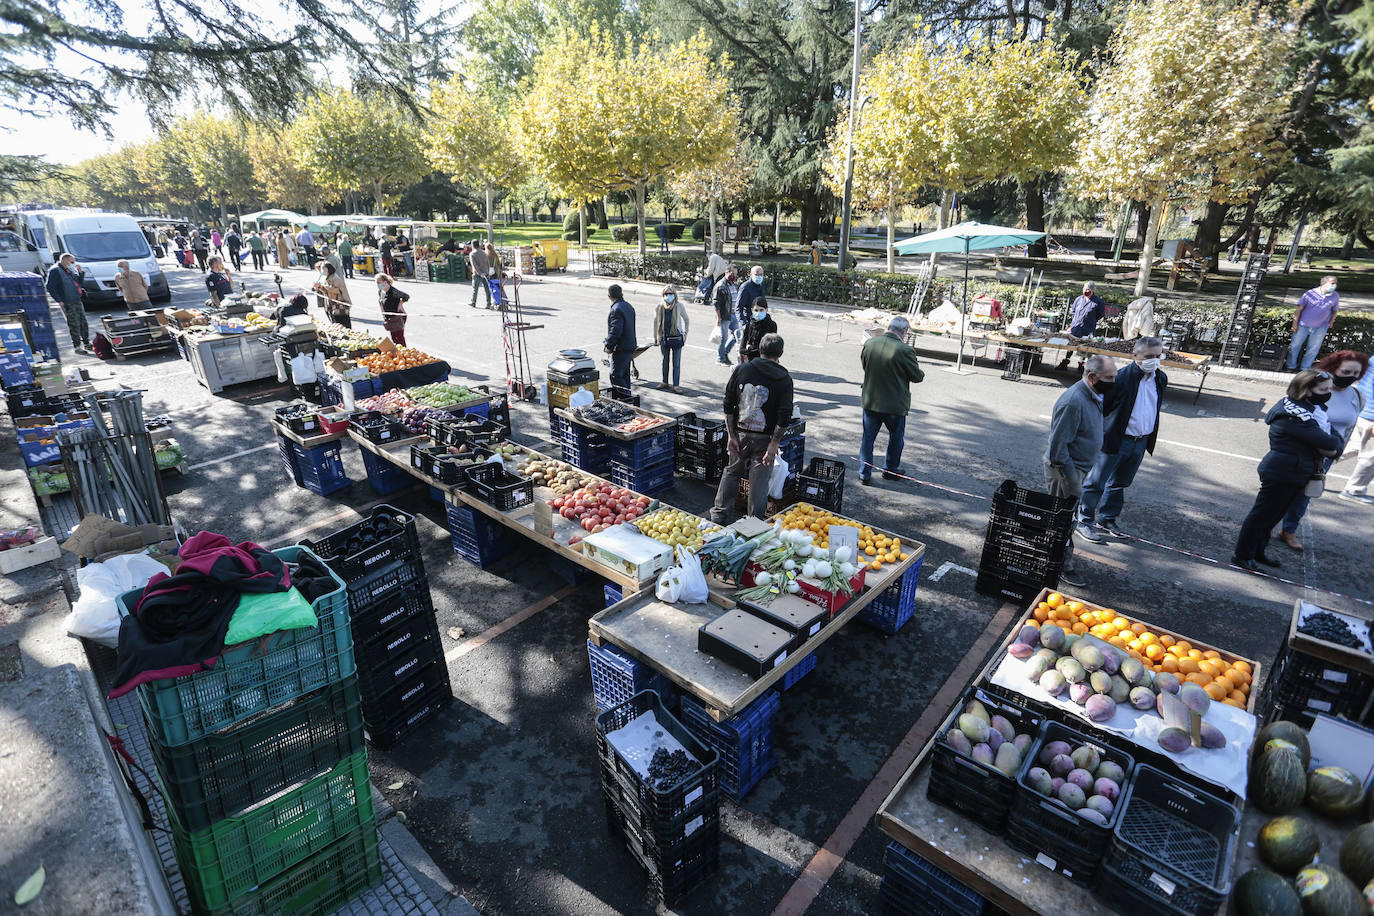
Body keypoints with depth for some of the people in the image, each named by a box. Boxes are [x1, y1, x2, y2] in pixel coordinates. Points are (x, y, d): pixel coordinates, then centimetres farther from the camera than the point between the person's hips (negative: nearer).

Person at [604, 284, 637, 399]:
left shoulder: (616, 309, -18)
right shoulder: (629, 306, 13)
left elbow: (615, 331, -24)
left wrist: (608, 346, -13)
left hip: (620, 348, -10)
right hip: (630, 347, 10)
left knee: (616, 376, -8)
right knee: (624, 375, 17)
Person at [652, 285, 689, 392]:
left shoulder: (679, 305, -7)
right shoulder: (660, 306, -2)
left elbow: (686, 320, 5)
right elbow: (656, 321, 10)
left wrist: (685, 334, 3)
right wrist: (655, 337, 12)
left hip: (676, 337, -3)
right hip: (664, 337, 3)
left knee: (676, 363, -2)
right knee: (665, 361, 15)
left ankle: (676, 385, 2)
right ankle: (665, 382, 28)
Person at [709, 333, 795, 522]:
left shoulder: (741, 370, -1)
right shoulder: (784, 379, -7)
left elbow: (728, 405, -2)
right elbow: (784, 415, -13)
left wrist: (731, 434, 2)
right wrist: (774, 443, -8)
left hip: (740, 432, 3)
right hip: (764, 437, -3)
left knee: (732, 471, 21)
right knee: (760, 479, 8)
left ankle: (718, 513, 26)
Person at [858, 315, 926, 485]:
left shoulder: (869, 343, -5)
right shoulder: (905, 350, -19)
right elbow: (917, 377, -9)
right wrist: (920, 371, 12)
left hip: (870, 401, 3)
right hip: (895, 405, -3)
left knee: (868, 438, 13)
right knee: (896, 438, 19)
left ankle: (865, 474, 17)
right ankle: (890, 470, 34)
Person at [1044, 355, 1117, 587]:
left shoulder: (1094, 396, 5)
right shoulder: (1073, 402, -27)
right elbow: (1058, 446, -26)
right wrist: (1071, 479, -22)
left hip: (1077, 467, 10)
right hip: (1065, 469, -10)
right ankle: (1064, 566, 15)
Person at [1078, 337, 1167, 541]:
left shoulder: (1160, 379, 5)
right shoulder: (1121, 378, -17)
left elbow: (1155, 408, 17)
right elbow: (1102, 406, -14)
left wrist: (1150, 439, 18)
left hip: (1141, 442, 7)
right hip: (1115, 440, -7)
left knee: (1119, 484, 18)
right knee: (1096, 482, 2)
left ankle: (1107, 520, 31)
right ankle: (1084, 521, 13)